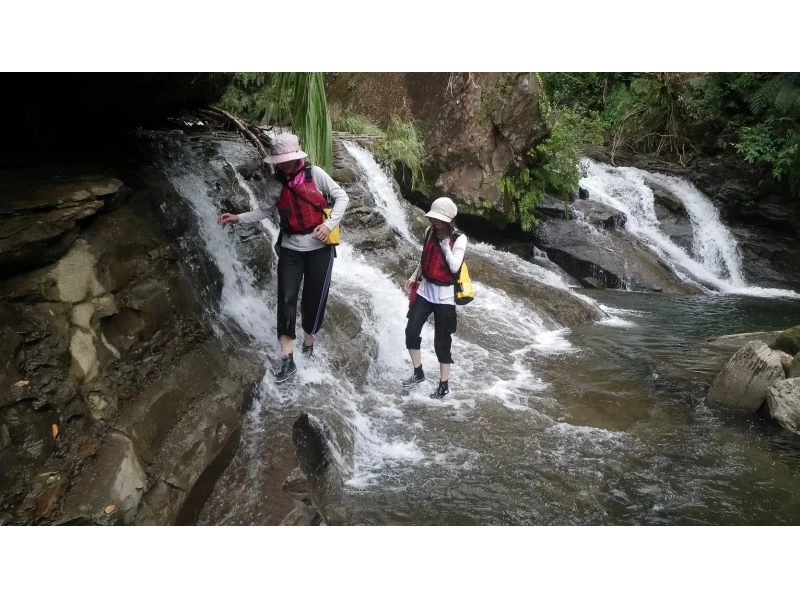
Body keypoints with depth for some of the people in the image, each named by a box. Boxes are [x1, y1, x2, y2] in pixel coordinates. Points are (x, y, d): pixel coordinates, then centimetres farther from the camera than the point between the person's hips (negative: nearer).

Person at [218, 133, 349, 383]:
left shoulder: (315, 174, -7)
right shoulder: (275, 184, 1)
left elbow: (342, 197, -4)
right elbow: (263, 210, 9)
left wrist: (329, 224, -15)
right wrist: (238, 218, -6)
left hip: (320, 248, -2)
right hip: (290, 249, 2)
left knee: (315, 299, 6)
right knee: (286, 300, -5)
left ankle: (309, 341, 32)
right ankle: (287, 360, -1)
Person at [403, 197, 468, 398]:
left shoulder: (459, 239, -13)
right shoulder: (430, 232, 3)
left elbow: (455, 267, -21)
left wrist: (445, 243, -23)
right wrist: (413, 277, 9)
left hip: (444, 295, -5)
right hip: (425, 289, 5)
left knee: (441, 340, 1)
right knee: (411, 331, -2)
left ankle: (444, 385, 13)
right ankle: (418, 373, 17)